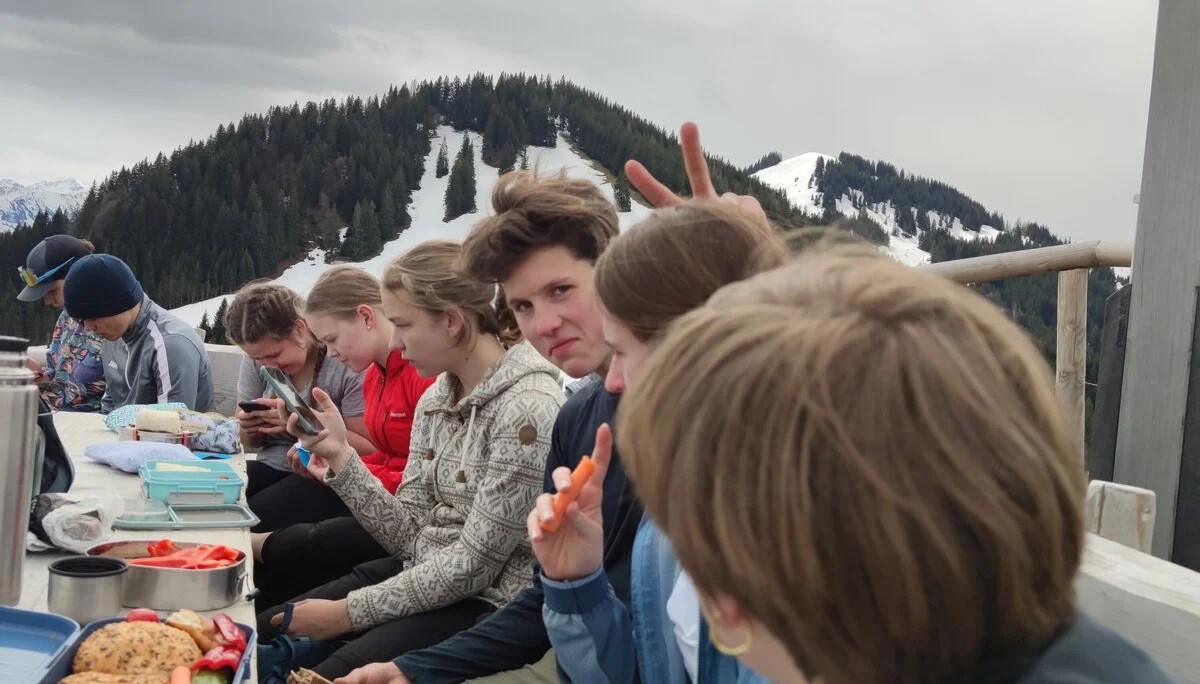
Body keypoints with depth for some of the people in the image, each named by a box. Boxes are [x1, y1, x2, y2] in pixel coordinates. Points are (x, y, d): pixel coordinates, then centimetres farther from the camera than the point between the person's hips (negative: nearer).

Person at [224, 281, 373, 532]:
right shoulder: (257, 358, 6)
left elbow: (369, 450, -15)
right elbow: (250, 444, 17)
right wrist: (248, 426, -8)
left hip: (329, 478, -6)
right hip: (270, 467, 6)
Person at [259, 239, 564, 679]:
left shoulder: (528, 408, -21)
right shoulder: (435, 398, 5)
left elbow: (473, 566, -20)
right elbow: (409, 535, 3)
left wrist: (351, 612, -15)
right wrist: (340, 456, -8)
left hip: (487, 605, -8)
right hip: (423, 577, 8)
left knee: (334, 673, -21)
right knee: (264, 634, 1)